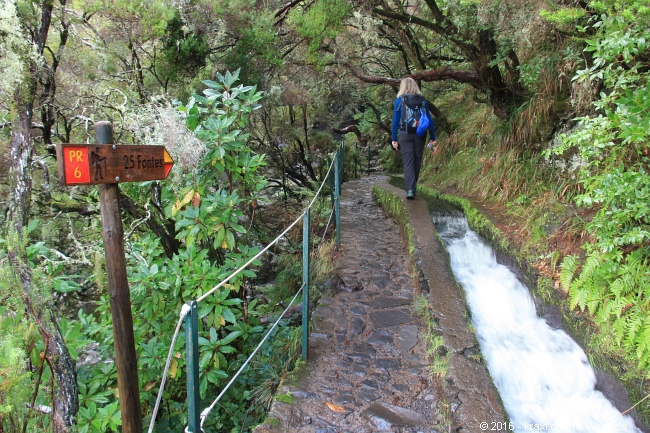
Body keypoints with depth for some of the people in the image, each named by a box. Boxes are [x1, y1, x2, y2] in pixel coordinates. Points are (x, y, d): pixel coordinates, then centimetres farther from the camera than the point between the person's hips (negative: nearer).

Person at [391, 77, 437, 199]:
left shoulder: (399, 100, 1)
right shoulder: (422, 100, 7)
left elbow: (395, 121, -3)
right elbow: (429, 120, 6)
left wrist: (394, 139, 1)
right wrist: (433, 138, 10)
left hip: (405, 135, -2)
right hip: (420, 135, 2)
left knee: (408, 163, -3)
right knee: (417, 162, 12)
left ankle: (410, 190, -17)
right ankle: (413, 188, 21)